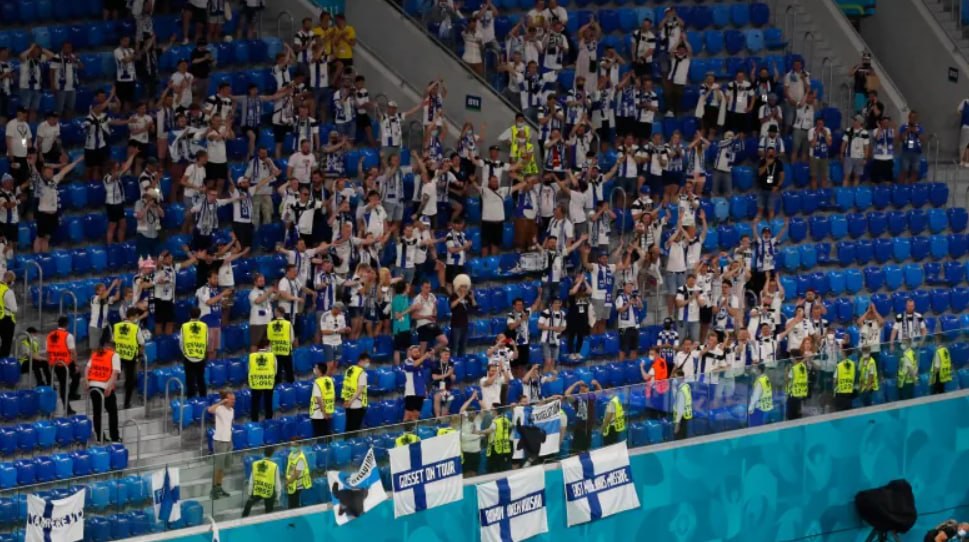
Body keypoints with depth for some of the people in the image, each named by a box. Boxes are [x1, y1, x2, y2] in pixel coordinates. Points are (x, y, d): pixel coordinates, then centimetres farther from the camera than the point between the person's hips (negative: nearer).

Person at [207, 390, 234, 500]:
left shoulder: (232, 410, 9)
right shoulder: (219, 409, -15)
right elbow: (209, 409, -37)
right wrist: (221, 402, -35)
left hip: (228, 441, 8)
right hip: (219, 441, -8)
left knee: (224, 466, 13)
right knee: (218, 466, -4)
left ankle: (219, 487, 23)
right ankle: (214, 489, 3)